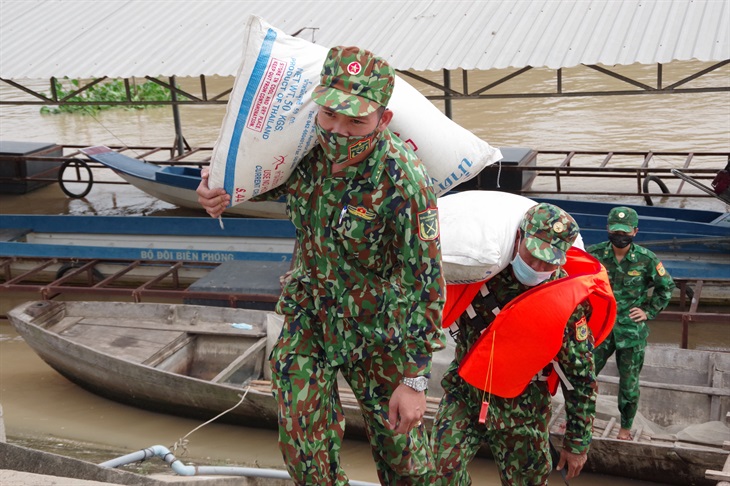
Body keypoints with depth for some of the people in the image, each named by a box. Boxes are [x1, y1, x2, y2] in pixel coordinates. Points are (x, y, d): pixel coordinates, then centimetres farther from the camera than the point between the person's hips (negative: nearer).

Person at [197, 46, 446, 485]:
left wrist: (415, 380, -18)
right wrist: (220, 191, -13)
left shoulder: (404, 183, -29)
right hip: (308, 315, 4)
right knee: (304, 439, 6)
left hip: (377, 329, -4)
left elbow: (424, 284, -22)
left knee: (397, 435, 13)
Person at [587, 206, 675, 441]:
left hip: (632, 331, -1)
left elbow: (666, 286, 6)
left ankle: (626, 428, 28)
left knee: (629, 383, 10)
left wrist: (649, 312, 0)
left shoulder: (646, 259, -9)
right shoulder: (595, 254, -7)